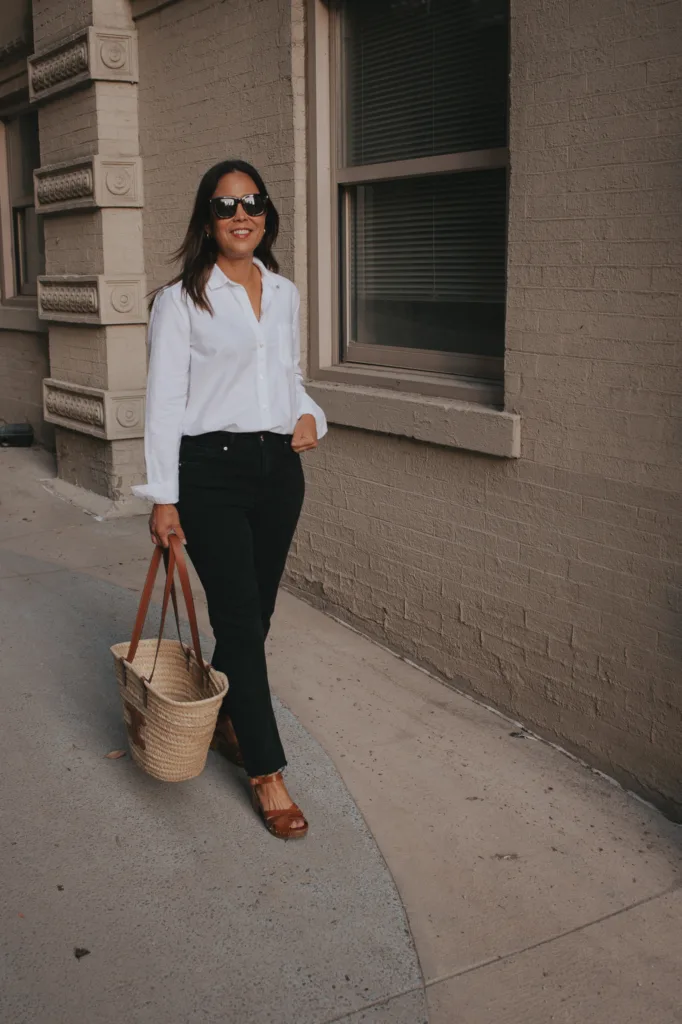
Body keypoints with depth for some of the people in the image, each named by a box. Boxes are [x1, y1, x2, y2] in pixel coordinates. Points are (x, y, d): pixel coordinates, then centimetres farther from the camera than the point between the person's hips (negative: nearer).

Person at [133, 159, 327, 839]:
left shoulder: (284, 294, 12)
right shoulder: (181, 300, -5)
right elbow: (164, 401, -7)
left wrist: (308, 414, 0)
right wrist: (162, 498, -11)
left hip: (279, 467, 6)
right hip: (212, 470, -5)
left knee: (253, 613, 13)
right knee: (241, 622, -4)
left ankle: (223, 719, 37)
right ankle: (265, 771, 7)